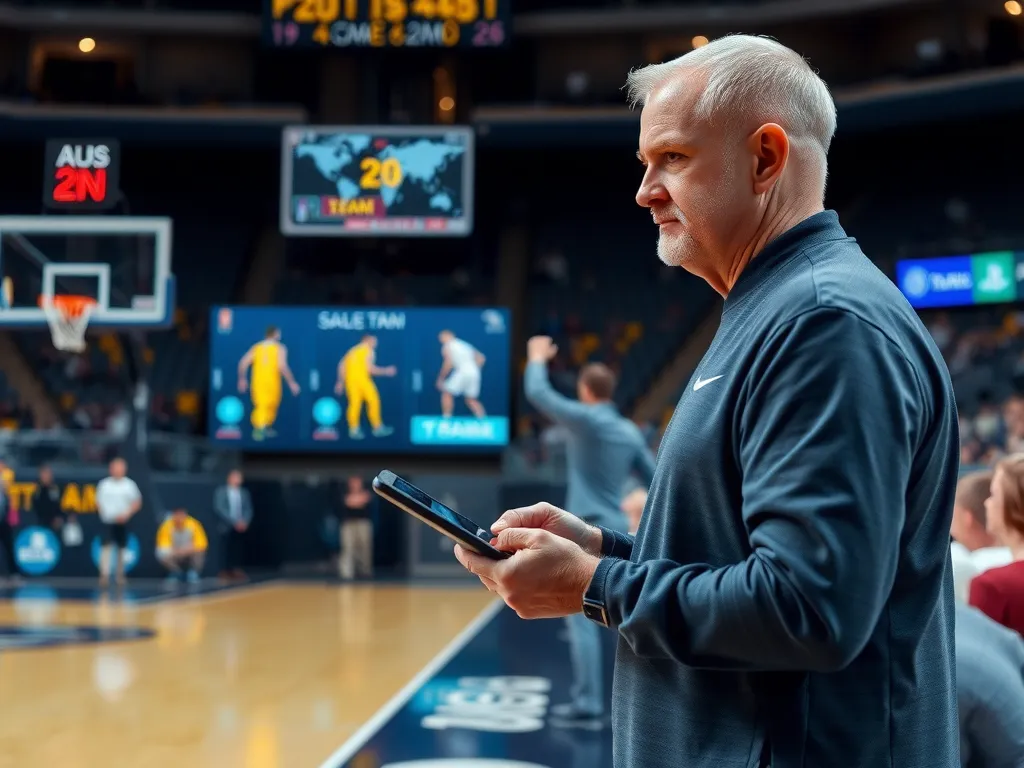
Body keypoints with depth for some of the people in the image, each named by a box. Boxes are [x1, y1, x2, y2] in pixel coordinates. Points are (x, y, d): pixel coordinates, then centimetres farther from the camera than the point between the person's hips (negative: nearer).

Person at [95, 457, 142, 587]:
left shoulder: (129, 484, 1)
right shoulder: (104, 484, 2)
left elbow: (137, 503, 2)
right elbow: (98, 501, 11)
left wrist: (127, 514, -10)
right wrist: (103, 513, -2)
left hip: (122, 522, 1)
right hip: (107, 521, -1)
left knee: (121, 549, 8)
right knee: (107, 546, -12)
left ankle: (120, 575, 20)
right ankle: (104, 575, -16)